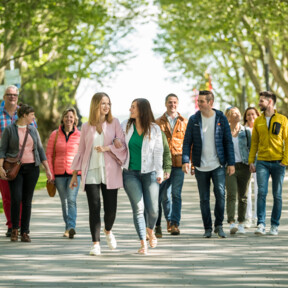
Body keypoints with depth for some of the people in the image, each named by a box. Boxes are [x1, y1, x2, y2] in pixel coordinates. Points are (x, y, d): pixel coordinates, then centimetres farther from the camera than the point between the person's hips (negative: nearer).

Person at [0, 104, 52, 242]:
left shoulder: (33, 130, 12)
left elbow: (40, 150, 14)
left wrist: (47, 169, 9)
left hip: (32, 168, 3)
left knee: (27, 201, 2)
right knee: (16, 198, -13)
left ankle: (25, 232, 6)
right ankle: (14, 229, 5)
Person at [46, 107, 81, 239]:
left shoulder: (79, 136, 2)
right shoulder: (55, 135, 4)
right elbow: (48, 154, 5)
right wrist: (50, 174, -1)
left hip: (74, 173, -2)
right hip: (59, 173, 2)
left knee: (71, 200, -17)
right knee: (64, 202, 8)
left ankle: (71, 227, -25)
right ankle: (67, 227, 18)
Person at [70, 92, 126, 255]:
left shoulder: (114, 123, 6)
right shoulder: (86, 127, 9)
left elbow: (122, 145, 0)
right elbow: (81, 151, 14)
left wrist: (106, 148, -17)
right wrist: (75, 174, 12)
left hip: (110, 171, 0)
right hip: (91, 172, 0)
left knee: (111, 208, 1)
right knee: (94, 208, -7)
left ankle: (108, 231, 32)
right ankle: (96, 244, -3)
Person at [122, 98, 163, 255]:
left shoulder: (154, 129, -1)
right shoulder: (126, 126, 4)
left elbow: (158, 152, -1)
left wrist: (159, 172, -8)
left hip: (149, 173, -1)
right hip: (130, 173, 1)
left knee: (152, 210, -4)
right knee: (138, 208, -8)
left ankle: (150, 230, 30)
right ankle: (143, 244, -3)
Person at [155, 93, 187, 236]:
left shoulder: (184, 122, 9)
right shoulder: (158, 122, 9)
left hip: (179, 162, -1)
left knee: (176, 194, -6)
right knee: (164, 194, 4)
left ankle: (175, 224, -4)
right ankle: (169, 220, 22)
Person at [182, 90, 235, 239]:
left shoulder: (221, 119, 1)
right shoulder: (194, 119, 3)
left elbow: (228, 142, 4)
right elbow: (187, 142, 3)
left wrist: (231, 163, 0)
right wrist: (185, 160, -9)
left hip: (218, 165, -1)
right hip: (201, 166, 1)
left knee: (220, 194, -13)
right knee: (204, 199, 4)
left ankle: (219, 225, 2)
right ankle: (207, 228, 14)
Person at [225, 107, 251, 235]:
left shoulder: (246, 131, 7)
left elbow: (252, 148, 9)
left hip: (244, 166, 2)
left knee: (243, 196, 5)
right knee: (231, 194, -15)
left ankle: (241, 224, 16)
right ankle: (231, 224, -22)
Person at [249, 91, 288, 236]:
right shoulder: (258, 121, 9)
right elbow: (254, 142, 11)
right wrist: (251, 161, 3)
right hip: (262, 162, 1)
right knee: (262, 193, -10)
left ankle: (275, 226, 11)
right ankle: (261, 224, -10)